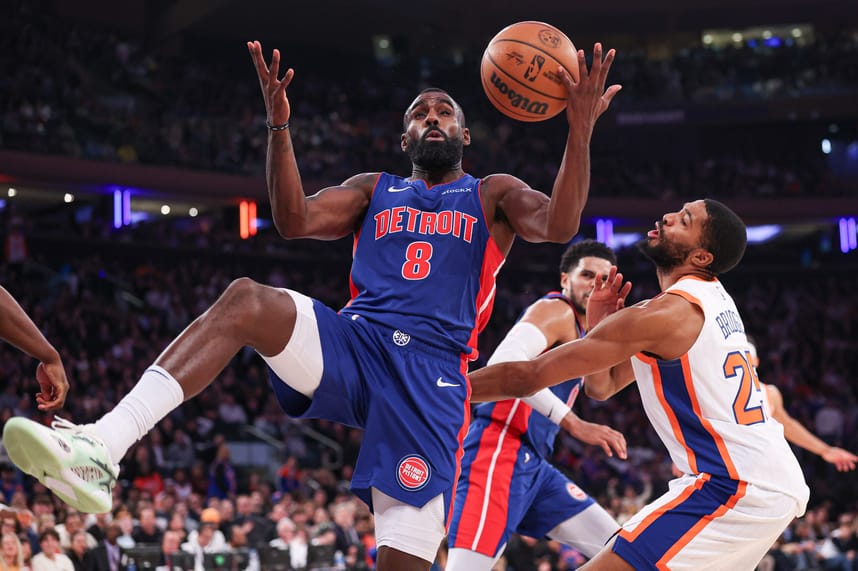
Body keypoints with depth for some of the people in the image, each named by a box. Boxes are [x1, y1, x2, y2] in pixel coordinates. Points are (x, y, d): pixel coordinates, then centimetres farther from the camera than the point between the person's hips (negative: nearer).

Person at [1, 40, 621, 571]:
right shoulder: (373, 190, 25)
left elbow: (558, 225, -2)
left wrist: (581, 129, -15)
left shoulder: (493, 195, 18)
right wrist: (279, 126, -4)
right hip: (350, 344, 2)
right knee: (246, 299, -28)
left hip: (432, 372, -2)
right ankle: (99, 451, -42)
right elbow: (295, 220, 8)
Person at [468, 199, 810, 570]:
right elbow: (602, 386, 18)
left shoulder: (668, 313, -15)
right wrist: (597, 321, 1)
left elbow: (527, 377, -14)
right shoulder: (711, 298, 14)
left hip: (733, 490, -10)